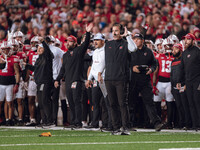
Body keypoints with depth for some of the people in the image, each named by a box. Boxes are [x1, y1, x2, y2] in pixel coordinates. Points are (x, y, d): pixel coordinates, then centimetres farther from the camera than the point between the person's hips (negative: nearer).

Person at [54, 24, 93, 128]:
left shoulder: (79, 51, 3)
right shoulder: (65, 55, 23)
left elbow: (86, 44, -13)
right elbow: (63, 69, 27)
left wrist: (88, 33, -26)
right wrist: (58, 79, 21)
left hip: (76, 80, -7)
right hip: (67, 81, 7)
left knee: (76, 101, -10)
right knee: (71, 103, 7)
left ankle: (78, 122, -10)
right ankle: (73, 122, 10)